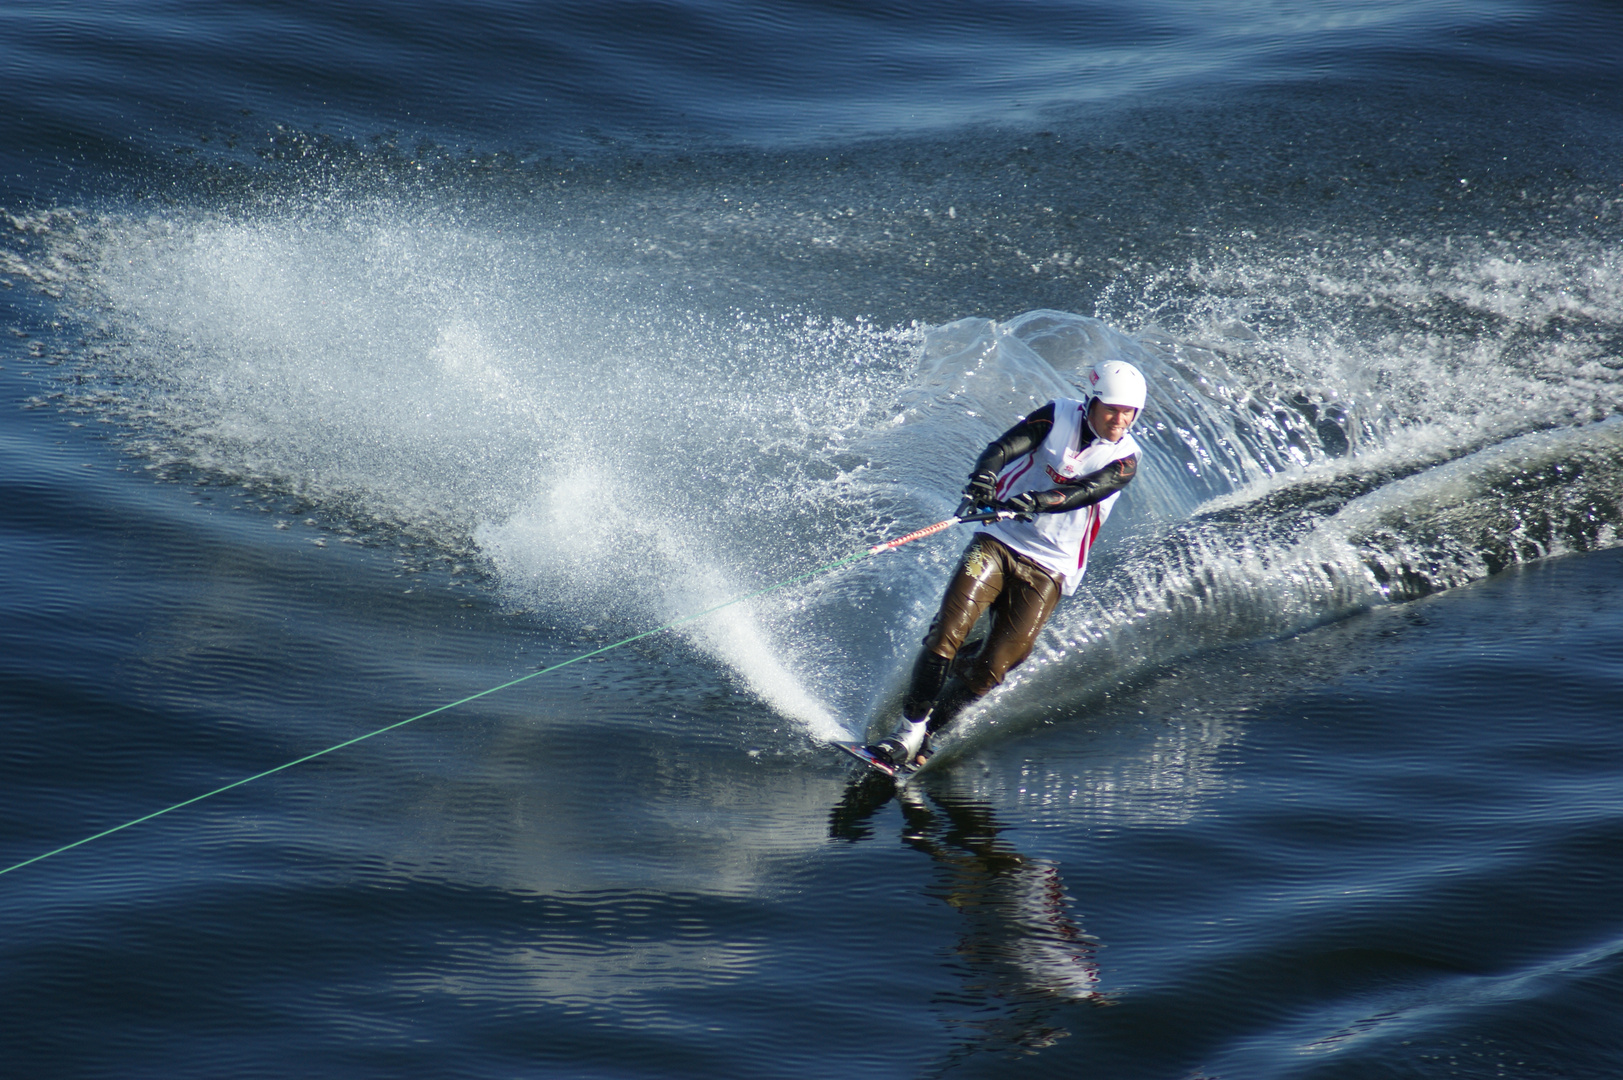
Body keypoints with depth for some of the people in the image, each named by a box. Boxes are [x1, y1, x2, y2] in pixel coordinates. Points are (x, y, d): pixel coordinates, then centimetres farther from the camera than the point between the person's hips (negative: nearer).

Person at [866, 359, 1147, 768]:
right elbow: (1005, 447, -16)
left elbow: (1087, 490, -22)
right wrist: (981, 481, -37)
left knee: (990, 670, -10)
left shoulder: (1125, 458, -3)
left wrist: (1038, 500, -40)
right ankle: (909, 730, -10)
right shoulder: (1059, 416, -1)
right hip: (998, 542, 0)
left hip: (1048, 569, 0)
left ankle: (919, 742, 2)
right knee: (945, 634, -17)